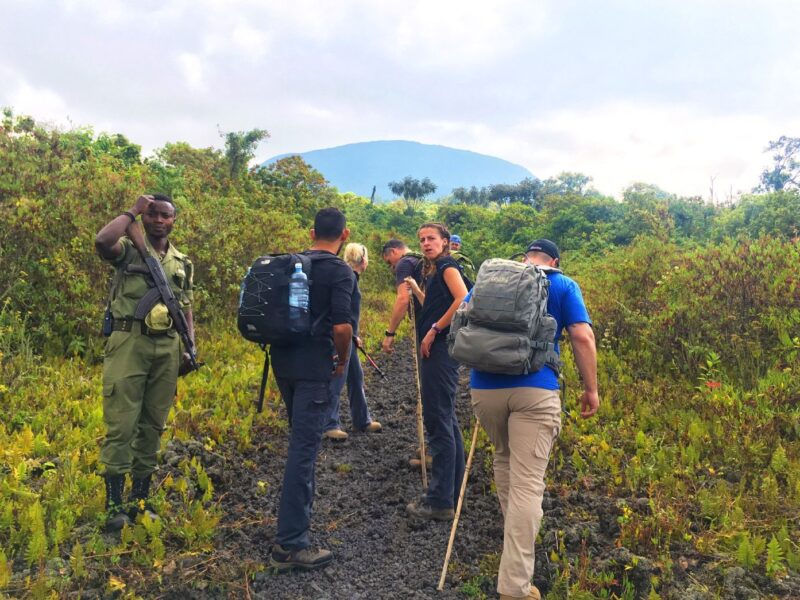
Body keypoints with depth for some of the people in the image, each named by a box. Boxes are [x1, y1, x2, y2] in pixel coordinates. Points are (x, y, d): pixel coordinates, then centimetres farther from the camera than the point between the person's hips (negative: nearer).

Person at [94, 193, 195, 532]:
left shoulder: (183, 263, 16)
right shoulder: (128, 250, 2)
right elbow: (101, 241, -22)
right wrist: (132, 211, -10)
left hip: (167, 348, 5)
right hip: (130, 343, -4)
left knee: (153, 426, 10)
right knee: (121, 425, -4)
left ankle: (139, 499, 21)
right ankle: (114, 504, 5)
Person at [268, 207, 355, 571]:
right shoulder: (341, 272, -10)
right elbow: (341, 326, -19)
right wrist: (342, 361, -3)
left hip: (283, 361, 7)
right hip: (314, 367, -7)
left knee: (301, 440, 23)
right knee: (304, 448, -6)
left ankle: (302, 512, 38)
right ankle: (290, 544, -3)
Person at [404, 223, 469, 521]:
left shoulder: (447, 266, -7)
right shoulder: (434, 271, 20)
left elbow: (463, 300, -24)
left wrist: (434, 331, -20)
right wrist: (416, 288, 18)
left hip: (441, 348, -11)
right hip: (435, 349, 11)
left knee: (438, 421, -7)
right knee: (447, 420, 15)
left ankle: (440, 501, -1)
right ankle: (453, 491, 27)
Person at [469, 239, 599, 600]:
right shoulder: (563, 286, 9)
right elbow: (583, 338, -2)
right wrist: (591, 389, 5)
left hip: (485, 387, 4)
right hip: (535, 390, -4)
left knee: (504, 456, 29)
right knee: (527, 483, -4)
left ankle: (514, 531, 44)